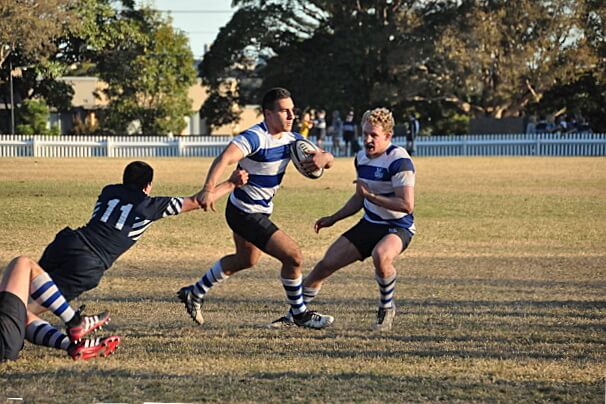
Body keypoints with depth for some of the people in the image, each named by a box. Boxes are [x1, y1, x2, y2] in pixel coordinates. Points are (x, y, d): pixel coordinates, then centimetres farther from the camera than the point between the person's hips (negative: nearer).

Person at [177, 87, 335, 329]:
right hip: (246, 214, -10)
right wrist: (209, 188, -58)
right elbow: (225, 158, -42)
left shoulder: (290, 139, 0)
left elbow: (328, 159, 1)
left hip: (260, 211, 10)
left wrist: (323, 157, -25)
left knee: (246, 259, 30)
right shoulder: (255, 137, -26)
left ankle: (195, 293, 44)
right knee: (293, 256, -12)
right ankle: (300, 314, 8)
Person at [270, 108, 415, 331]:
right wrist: (333, 219, 17)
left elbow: (407, 205, -26)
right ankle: (294, 315, 16)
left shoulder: (399, 160, -20)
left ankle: (387, 308, -13)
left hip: (398, 227, -7)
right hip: (369, 224, 7)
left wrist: (372, 196, -25)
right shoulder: (361, 157, 6)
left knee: (381, 255, -40)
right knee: (325, 264, 1)